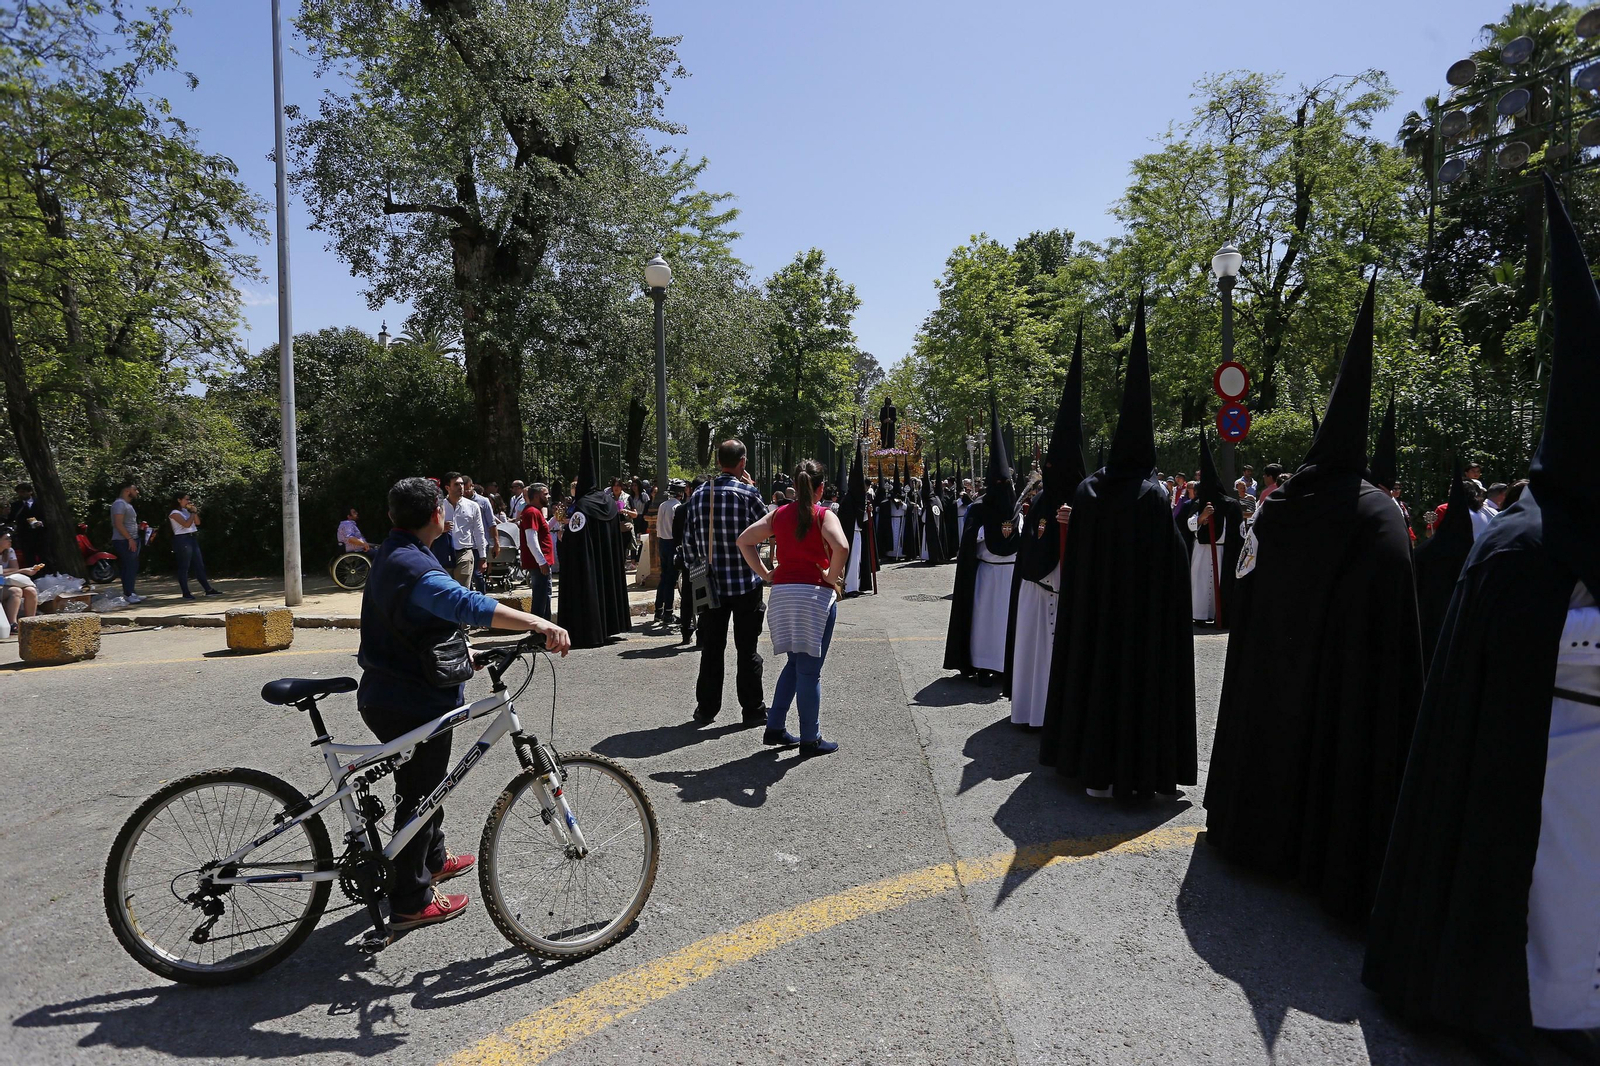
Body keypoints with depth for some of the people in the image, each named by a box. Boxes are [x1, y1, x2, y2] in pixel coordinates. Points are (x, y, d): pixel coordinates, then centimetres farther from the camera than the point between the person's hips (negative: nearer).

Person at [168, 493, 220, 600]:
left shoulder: (186, 511, 15)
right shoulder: (174, 513, -8)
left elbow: (197, 522, 14)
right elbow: (187, 524, -20)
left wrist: (195, 512, 2)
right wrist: (193, 512, -9)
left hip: (192, 539, 9)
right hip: (182, 540, -9)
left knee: (199, 565, 8)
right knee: (184, 567, -4)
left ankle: (208, 590, 10)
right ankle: (186, 593, 0)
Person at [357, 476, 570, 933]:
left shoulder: (390, 553, 8)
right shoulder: (414, 567, -27)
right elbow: (466, 604, -46)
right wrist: (539, 624, -54)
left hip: (388, 696, 10)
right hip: (414, 704, -10)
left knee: (425, 784, 27)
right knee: (419, 796, 4)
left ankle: (433, 858, 46)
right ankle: (411, 902, 17)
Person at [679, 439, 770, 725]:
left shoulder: (698, 495, 4)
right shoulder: (747, 493, -11)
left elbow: (688, 542, 6)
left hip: (711, 584, 4)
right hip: (745, 583, -4)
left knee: (711, 649, 11)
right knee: (747, 649, 5)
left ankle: (706, 709, 18)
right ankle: (753, 710, 13)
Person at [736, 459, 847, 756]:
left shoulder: (779, 514, 8)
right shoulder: (824, 516, -6)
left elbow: (744, 540, 8)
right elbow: (841, 547, -24)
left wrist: (764, 574, 7)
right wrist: (831, 576, -9)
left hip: (782, 594, 5)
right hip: (815, 595, -5)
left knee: (795, 663, 21)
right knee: (809, 670, 2)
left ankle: (775, 728, 21)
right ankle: (810, 740, 11)